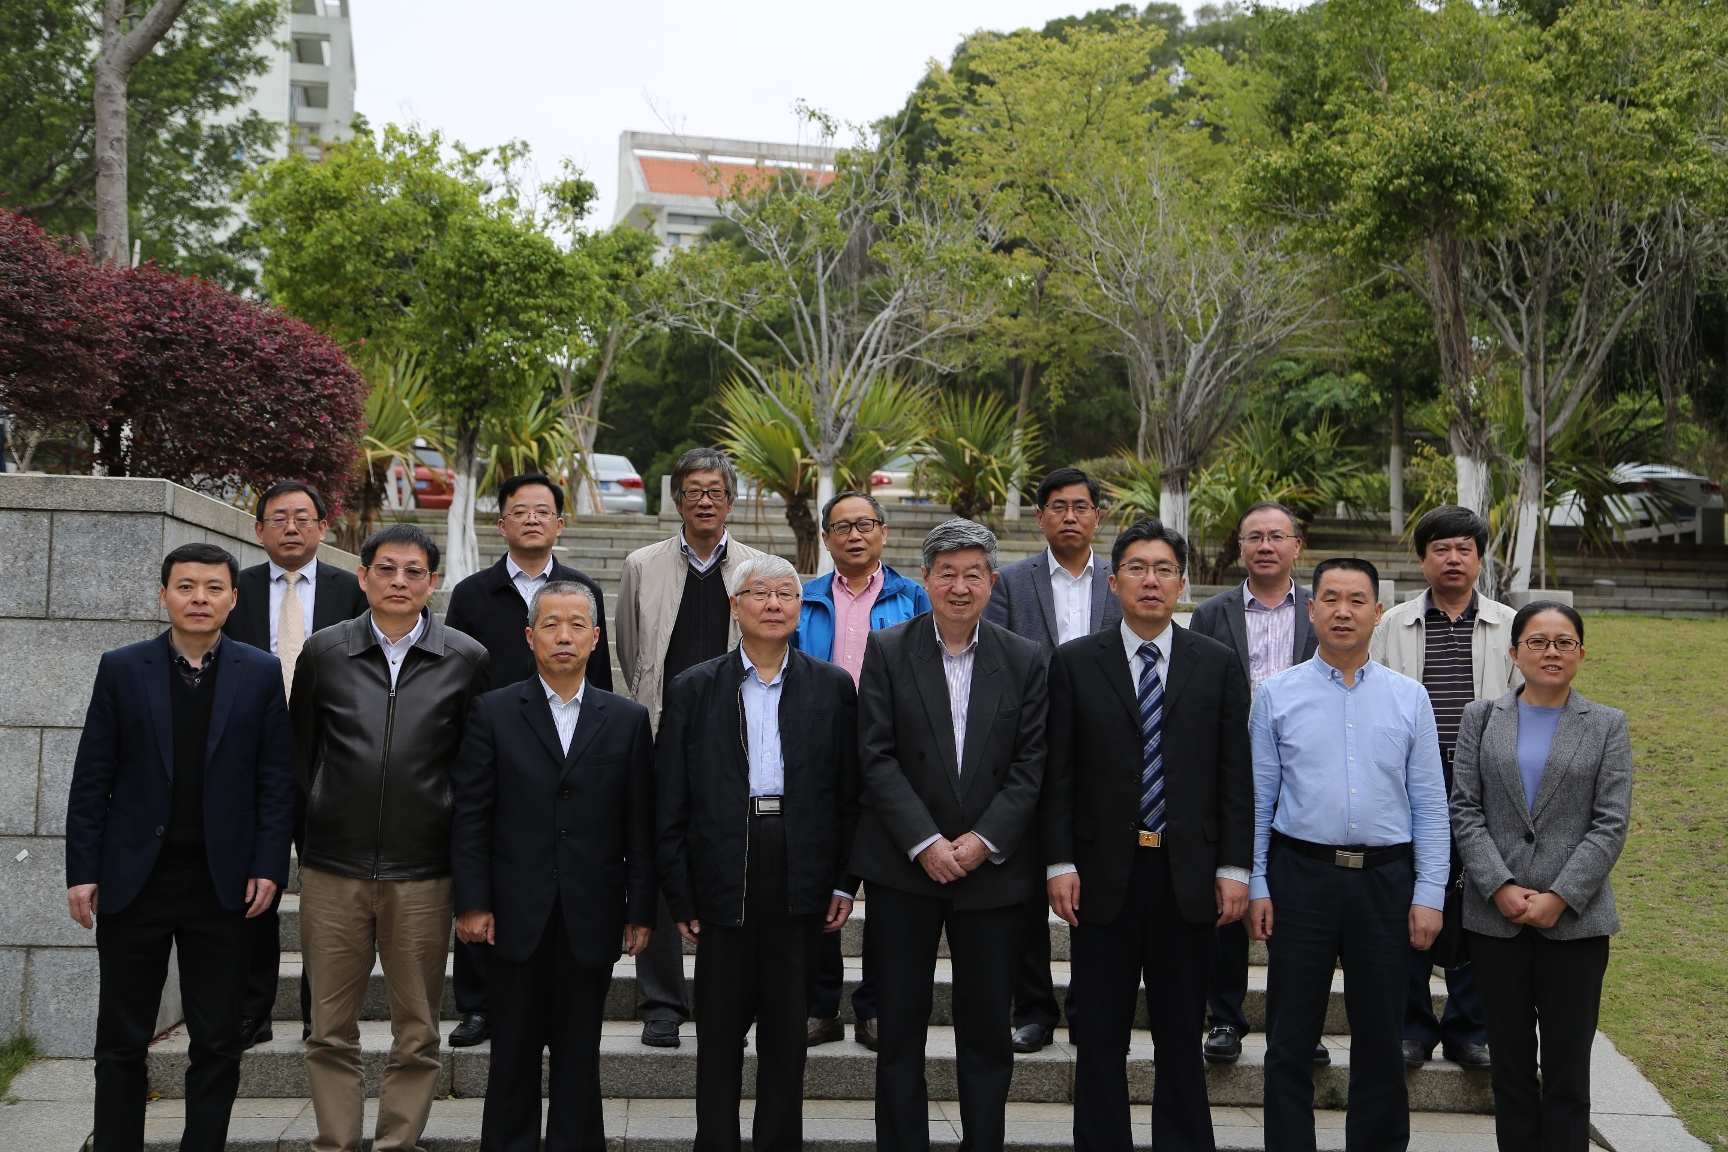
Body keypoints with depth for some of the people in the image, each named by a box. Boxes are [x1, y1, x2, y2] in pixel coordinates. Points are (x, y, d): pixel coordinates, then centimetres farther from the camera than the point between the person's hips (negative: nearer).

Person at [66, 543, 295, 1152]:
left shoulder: (261, 673, 2)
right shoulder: (121, 668, 3)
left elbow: (276, 778, 2)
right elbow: (91, 778, 2)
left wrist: (268, 866, -5)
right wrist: (82, 870, -3)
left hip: (223, 883, 0)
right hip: (135, 876, 0)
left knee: (217, 1044, 7)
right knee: (121, 1043, 8)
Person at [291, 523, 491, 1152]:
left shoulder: (466, 660, 1)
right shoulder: (323, 651, 4)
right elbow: (299, 751, 12)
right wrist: (309, 829, 11)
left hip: (422, 871, -1)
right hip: (332, 870, 1)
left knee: (417, 1034, 6)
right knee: (331, 1031, 7)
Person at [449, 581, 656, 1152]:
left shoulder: (628, 720, 5)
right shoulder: (492, 713, 2)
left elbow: (640, 825, 4)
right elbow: (470, 816, -1)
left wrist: (640, 908, 1)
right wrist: (472, 903, -6)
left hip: (592, 920, 1)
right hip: (517, 916, -1)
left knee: (579, 1056, 8)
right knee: (513, 1055, 9)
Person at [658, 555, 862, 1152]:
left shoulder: (833, 687, 7)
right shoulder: (694, 689, 4)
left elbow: (850, 794, 6)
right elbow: (670, 805, 2)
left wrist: (845, 881, 1)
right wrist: (679, 895, -2)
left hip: (802, 874, 1)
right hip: (723, 874, -1)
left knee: (787, 1029, 9)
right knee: (719, 1028, 6)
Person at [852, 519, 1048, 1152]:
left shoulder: (1025, 660, 3)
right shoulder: (887, 650, -1)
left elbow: (1032, 765, 0)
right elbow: (876, 756, -6)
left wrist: (984, 841, -11)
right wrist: (925, 843, -13)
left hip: (993, 866, 1)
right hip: (904, 866, -1)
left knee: (987, 1029, 8)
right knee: (899, 1028, 7)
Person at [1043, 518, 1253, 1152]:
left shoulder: (1217, 664, 5)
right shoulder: (1075, 662, 2)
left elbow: (1235, 774, 3)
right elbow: (1058, 773, 0)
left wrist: (1234, 868, -2)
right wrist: (1059, 864, -6)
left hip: (1188, 873, 1)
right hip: (1103, 872, 0)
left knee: (1181, 1034, 10)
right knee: (1100, 1036, 7)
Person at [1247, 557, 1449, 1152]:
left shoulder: (1410, 698, 6)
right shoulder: (1277, 694, 3)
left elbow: (1430, 805, 5)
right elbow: (1256, 800, 3)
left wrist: (1429, 894, -1)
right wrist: (1255, 885, -2)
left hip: (1385, 879, 1)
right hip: (1300, 873, -1)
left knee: (1381, 1036, 10)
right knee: (1291, 1037, 6)